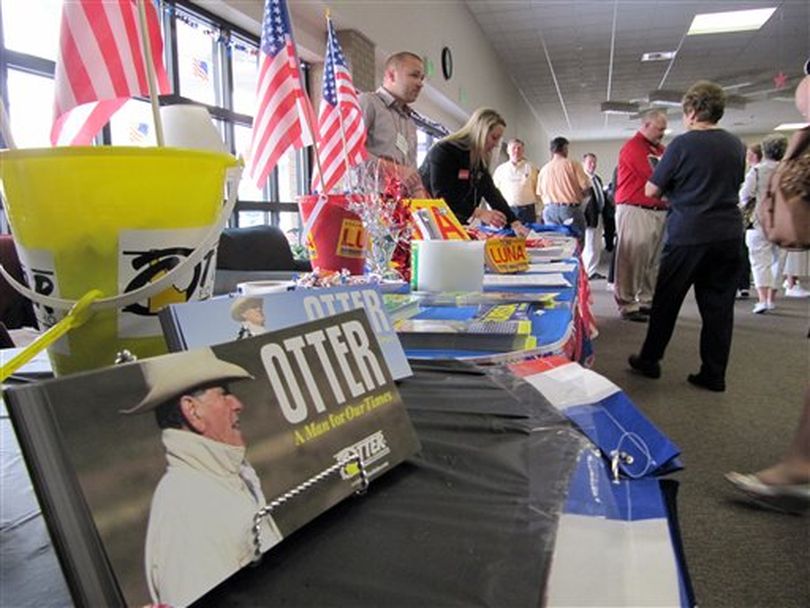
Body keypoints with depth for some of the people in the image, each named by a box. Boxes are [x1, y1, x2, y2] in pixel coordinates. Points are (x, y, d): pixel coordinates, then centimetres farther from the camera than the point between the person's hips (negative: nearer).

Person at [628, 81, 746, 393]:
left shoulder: (683, 144, -10)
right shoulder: (736, 145, 8)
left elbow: (651, 191, -5)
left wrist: (673, 186, 15)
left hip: (688, 234, -5)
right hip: (728, 234, 5)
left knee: (666, 301, 8)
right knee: (718, 305, 8)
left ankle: (649, 360, 19)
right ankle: (714, 374, 12)